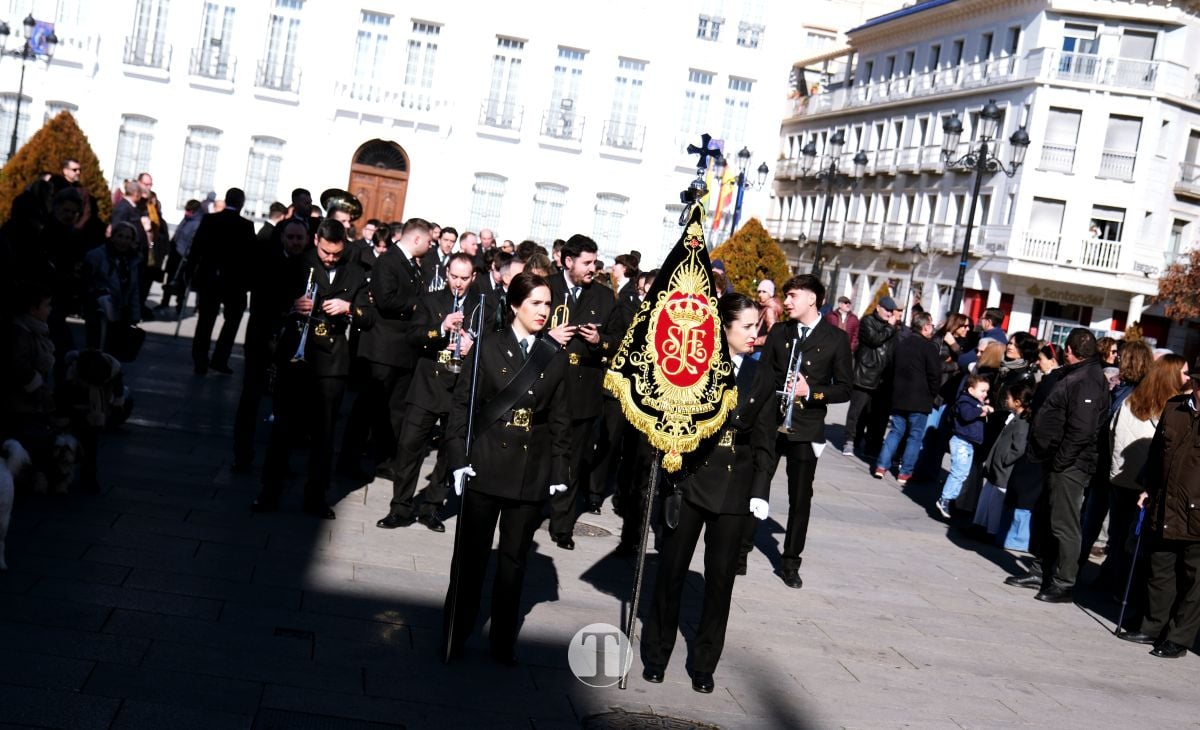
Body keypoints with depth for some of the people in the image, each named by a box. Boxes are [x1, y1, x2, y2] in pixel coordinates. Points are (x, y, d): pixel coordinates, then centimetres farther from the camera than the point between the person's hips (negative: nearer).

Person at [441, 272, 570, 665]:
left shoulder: (555, 357, 5)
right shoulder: (488, 348, -1)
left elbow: (560, 418, 7)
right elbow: (462, 404, -1)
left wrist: (559, 469, 2)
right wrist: (459, 456, -8)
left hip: (532, 472, 2)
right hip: (486, 466, -2)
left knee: (515, 558, 10)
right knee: (471, 554, 5)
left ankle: (503, 641, 20)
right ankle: (455, 635, 18)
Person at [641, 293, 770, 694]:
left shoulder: (760, 374, 2)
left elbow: (764, 439, 5)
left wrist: (760, 491, -1)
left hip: (734, 490, 2)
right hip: (689, 480, -2)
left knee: (720, 578, 7)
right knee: (671, 570, 7)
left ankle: (704, 663, 21)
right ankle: (656, 655, 23)